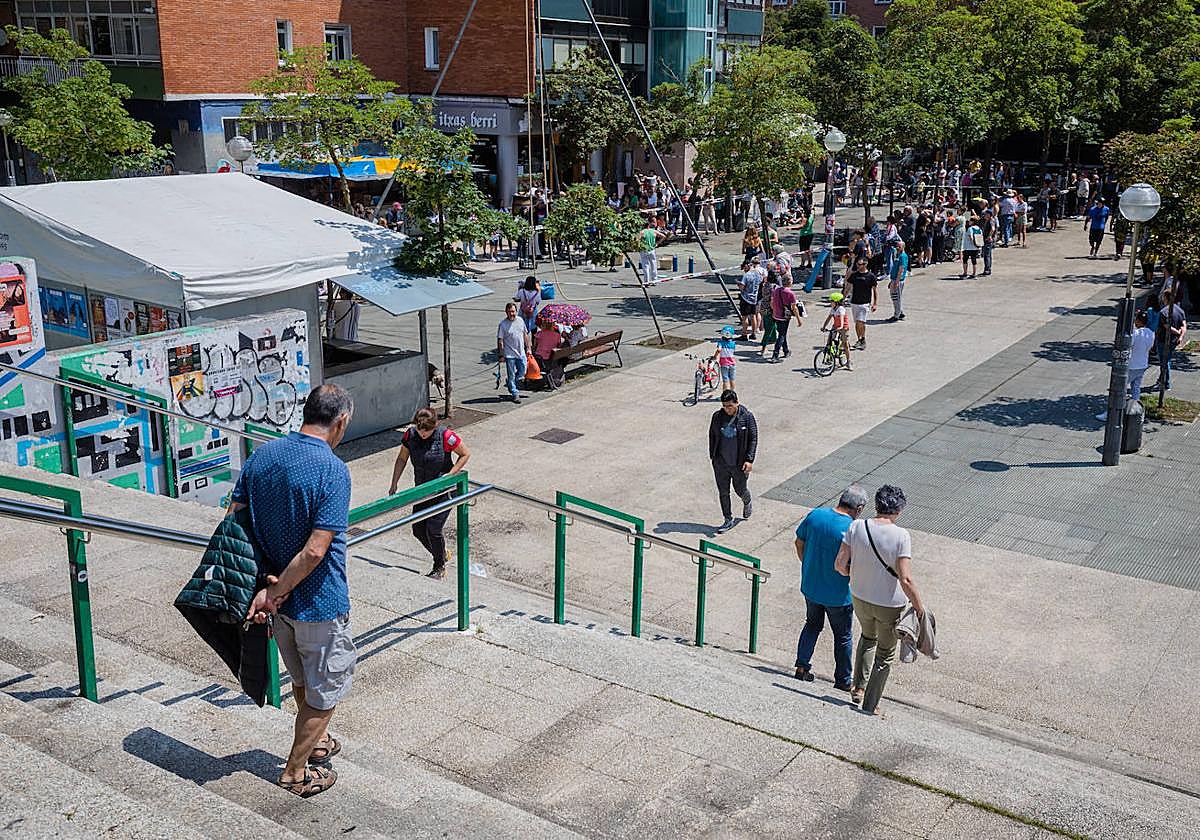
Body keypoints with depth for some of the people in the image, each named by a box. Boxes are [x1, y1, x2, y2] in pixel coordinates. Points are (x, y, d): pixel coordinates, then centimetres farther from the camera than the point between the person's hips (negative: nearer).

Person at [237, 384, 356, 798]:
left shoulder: (262, 454, -3)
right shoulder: (332, 471, -23)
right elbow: (315, 551, -28)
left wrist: (262, 582, -3)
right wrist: (274, 593, -17)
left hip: (279, 597, 7)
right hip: (318, 601, -7)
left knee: (302, 679, 28)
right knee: (326, 687, 14)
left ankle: (316, 742, 48)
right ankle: (296, 771, 24)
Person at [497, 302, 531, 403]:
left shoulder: (520, 321, 5)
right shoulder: (503, 324, -11)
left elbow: (525, 335, 14)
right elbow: (500, 341, -9)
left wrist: (528, 348, 12)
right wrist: (501, 355, -11)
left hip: (521, 352, 5)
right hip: (509, 354, -5)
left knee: (522, 372, 13)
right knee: (511, 375, 2)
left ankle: (511, 384, 37)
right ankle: (515, 394, 11)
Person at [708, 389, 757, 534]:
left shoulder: (747, 417, -11)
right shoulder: (717, 416, -3)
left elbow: (753, 439, -8)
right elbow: (712, 436, 9)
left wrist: (749, 460, -15)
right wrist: (712, 456, 10)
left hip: (739, 464, -3)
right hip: (720, 463, 3)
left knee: (740, 490, 13)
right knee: (723, 492, 8)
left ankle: (747, 503, 48)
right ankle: (728, 520, 22)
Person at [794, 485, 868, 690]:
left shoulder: (815, 515, -9)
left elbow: (799, 543, 3)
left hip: (810, 587, 5)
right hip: (838, 595, -4)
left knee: (813, 625, 27)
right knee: (843, 636, 15)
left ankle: (801, 666, 28)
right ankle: (843, 680, 26)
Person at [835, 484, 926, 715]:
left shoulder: (856, 527, -13)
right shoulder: (901, 536, -23)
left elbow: (840, 564, -10)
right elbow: (905, 579, -23)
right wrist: (918, 607, -9)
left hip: (860, 599, 3)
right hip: (890, 605, -3)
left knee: (868, 637, 34)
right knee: (885, 656, 18)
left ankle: (858, 688, 32)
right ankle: (868, 708, 26)